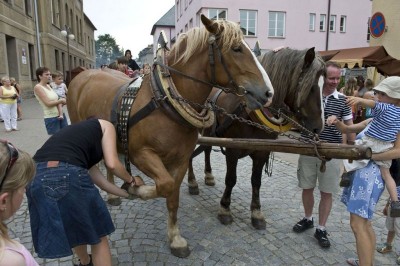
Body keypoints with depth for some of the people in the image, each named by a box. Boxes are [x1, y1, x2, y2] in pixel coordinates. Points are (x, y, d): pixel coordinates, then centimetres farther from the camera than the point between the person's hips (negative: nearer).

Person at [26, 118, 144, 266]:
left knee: (73, 229, 34)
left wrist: (128, 193, 39)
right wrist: (131, 180, 23)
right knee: (97, 235, 17)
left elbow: (96, 177, 31)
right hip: (67, 175, -8)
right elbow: (112, 164, 3)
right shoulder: (105, 126, 18)